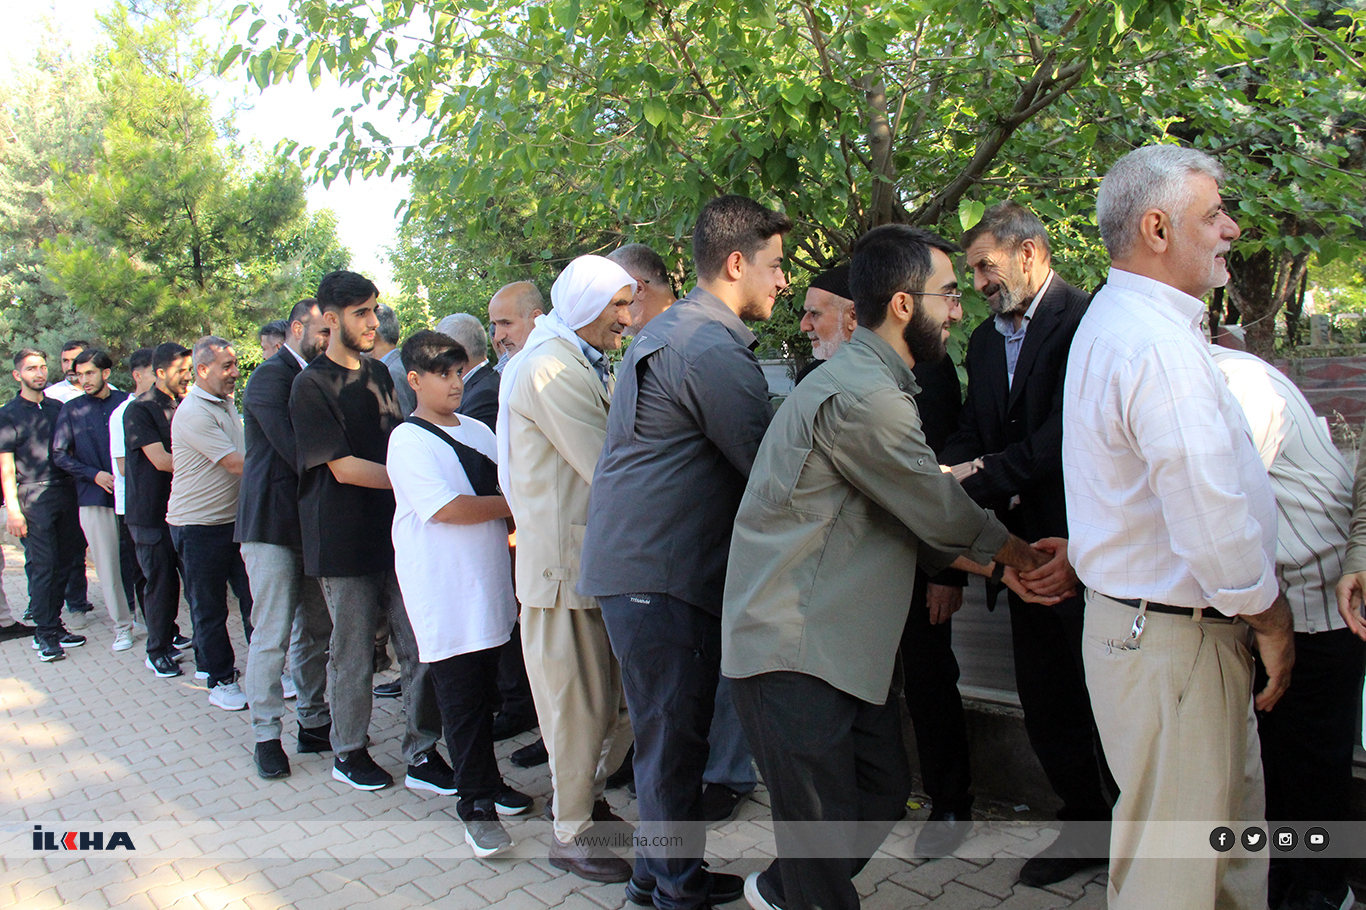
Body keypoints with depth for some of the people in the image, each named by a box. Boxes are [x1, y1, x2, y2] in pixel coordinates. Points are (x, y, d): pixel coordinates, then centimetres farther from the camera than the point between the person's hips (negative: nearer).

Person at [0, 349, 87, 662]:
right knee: (41, 567, -5)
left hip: (66, 493, 5)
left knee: (62, 565, 6)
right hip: (33, 500, -4)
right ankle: (45, 634, 2)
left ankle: (53, 626, 16)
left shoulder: (58, 408, 15)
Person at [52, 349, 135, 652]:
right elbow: (59, 454, 4)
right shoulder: (72, 410, 5)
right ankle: (122, 625, 12)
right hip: (94, 500, 0)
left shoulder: (127, 402, 4)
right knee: (107, 565, 2)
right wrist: (95, 475, -7)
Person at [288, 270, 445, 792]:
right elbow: (343, 467, -14)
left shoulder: (378, 373, 15)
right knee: (353, 651, 6)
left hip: (397, 529, 6)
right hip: (346, 539, -6)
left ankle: (422, 754, 13)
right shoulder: (312, 385, -6)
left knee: (420, 646, 3)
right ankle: (349, 753, 25)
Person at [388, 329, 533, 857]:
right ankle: (477, 804, 12)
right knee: (462, 699, 1)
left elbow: (507, 490, 20)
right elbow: (447, 508, -19)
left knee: (484, 690, 15)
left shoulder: (477, 430, 13)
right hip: (445, 592, -7)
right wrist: (516, 503, -12)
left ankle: (486, 787, 29)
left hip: (488, 585, 7)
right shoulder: (408, 441, -9)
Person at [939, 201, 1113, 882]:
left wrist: (986, 475, -22)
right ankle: (1087, 825, 32)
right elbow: (972, 436, 9)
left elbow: (1068, 430, -23)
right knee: (1042, 697, 14)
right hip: (1028, 544, 7)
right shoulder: (985, 340, 13)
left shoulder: (1086, 320, -13)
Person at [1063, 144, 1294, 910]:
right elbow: (1214, 522, -26)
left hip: (1135, 613, 10)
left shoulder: (1117, 321, 12)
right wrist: (1271, 617, -8)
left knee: (1234, 820, 23)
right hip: (1172, 638, -10)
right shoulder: (1158, 343, -23)